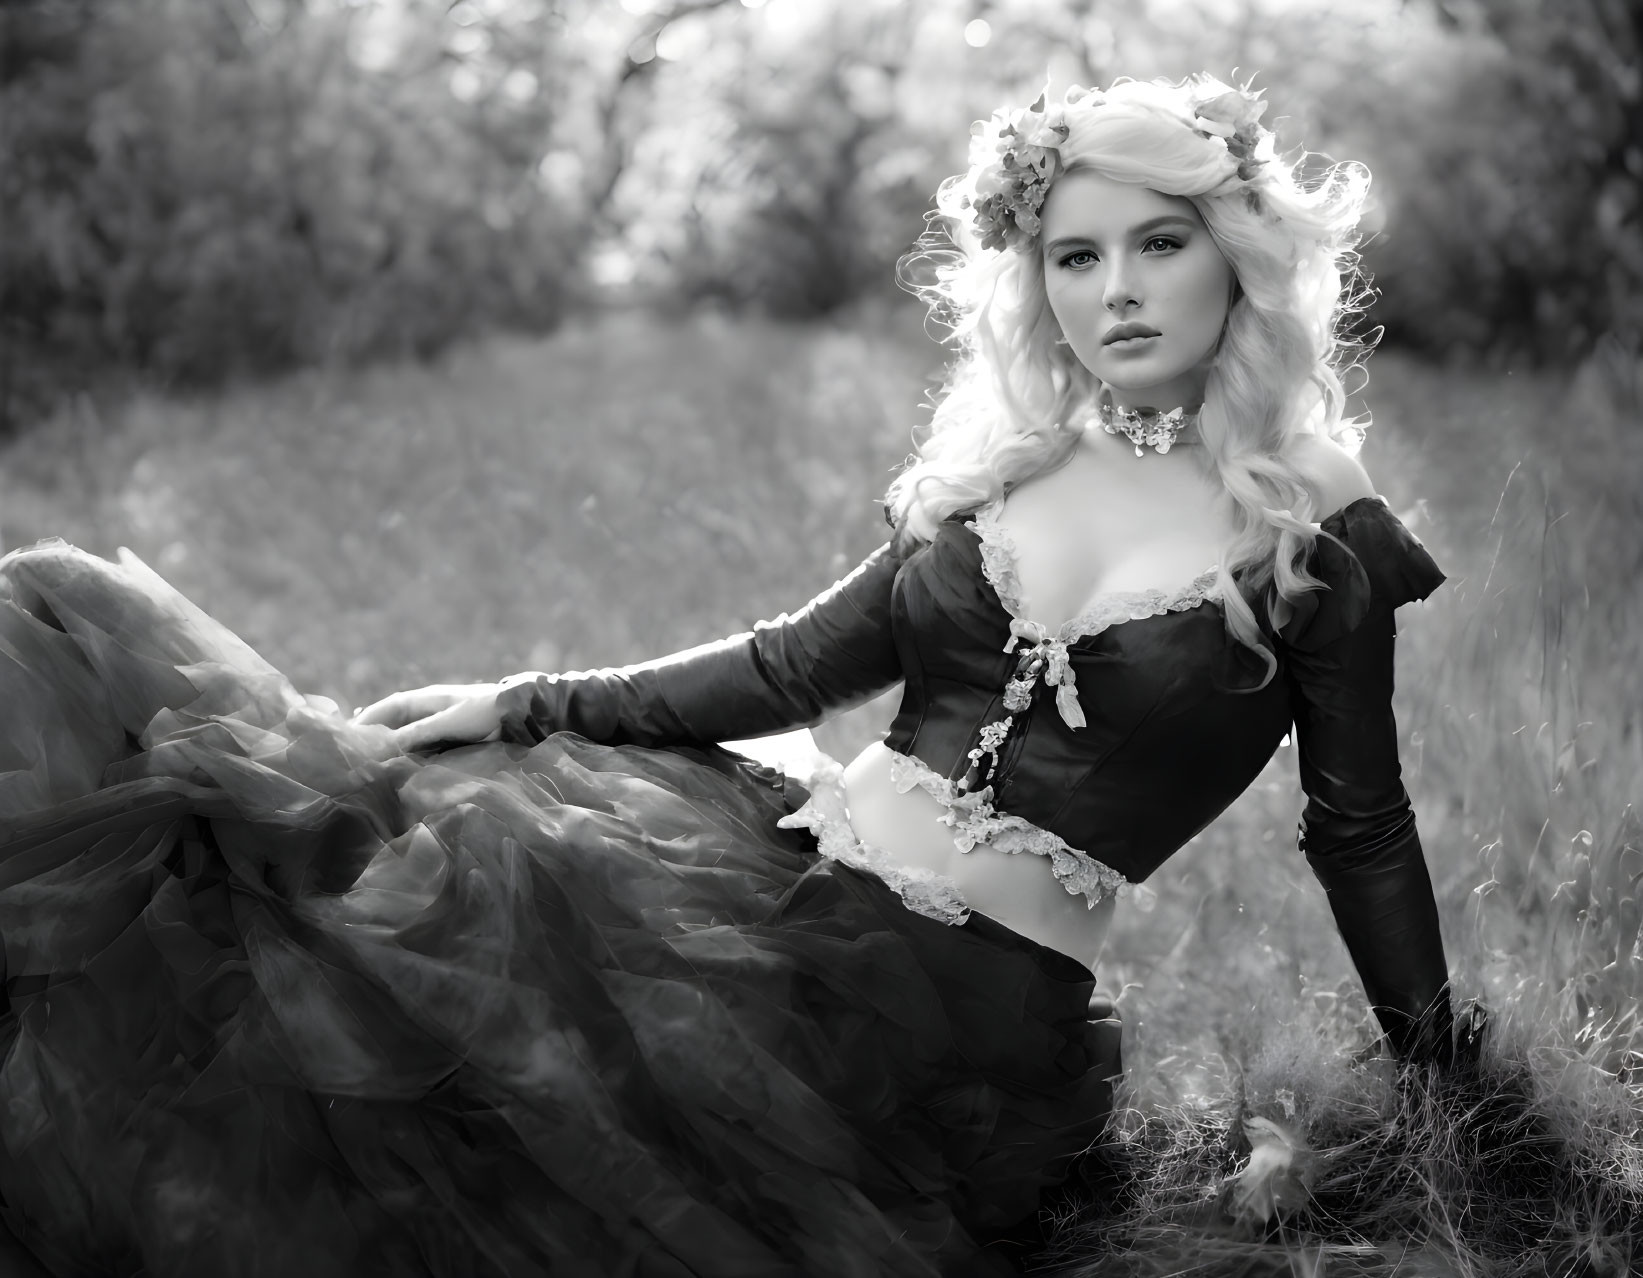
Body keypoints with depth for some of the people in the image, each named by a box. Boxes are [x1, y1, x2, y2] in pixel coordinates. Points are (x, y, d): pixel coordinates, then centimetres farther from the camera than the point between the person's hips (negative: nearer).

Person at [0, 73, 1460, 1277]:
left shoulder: (1320, 539, -1)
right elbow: (803, 663, 14)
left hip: (962, 1010, -5)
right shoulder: (997, 469, 11)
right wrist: (531, 705, 10)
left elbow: (1360, 831, 7)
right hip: (774, 869, 5)